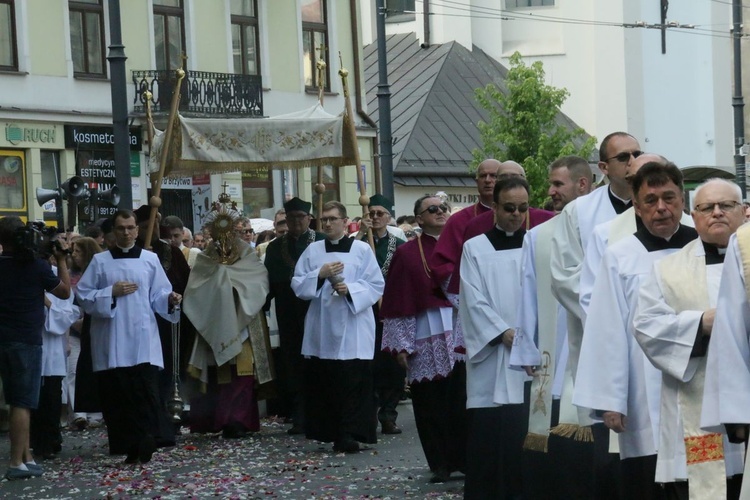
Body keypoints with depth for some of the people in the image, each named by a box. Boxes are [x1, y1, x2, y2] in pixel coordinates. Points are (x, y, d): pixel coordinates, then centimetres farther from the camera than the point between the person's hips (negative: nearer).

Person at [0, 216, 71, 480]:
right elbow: (64, 291, 2)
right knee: (23, 402, -5)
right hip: (27, 339, -5)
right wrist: (61, 260, 8)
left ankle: (26, 456, 15)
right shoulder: (37, 266, -10)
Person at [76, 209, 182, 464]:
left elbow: (158, 295, 7)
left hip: (143, 340, 0)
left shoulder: (150, 260, 10)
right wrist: (111, 293, -10)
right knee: (115, 395, 0)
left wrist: (170, 299, -14)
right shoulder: (100, 261, 7)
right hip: (112, 341, 0)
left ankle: (144, 449, -11)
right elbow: (83, 295, 2)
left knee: (146, 394, -10)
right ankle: (123, 447, 7)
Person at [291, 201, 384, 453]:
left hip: (353, 330, -3)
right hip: (321, 330, 3)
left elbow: (376, 286, -1)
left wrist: (350, 289, -16)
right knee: (323, 382, 1)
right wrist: (320, 275, -9)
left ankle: (350, 435, -7)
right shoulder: (312, 251, 11)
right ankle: (329, 432, 8)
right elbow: (298, 285, 6)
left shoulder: (362, 250, 3)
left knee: (353, 384, -7)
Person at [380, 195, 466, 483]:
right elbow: (399, 302, 2)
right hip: (427, 340, -1)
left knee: (462, 402, -2)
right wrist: (401, 345, -4)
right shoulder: (407, 254, 4)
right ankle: (440, 465, 10)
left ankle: (465, 460, 7)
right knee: (431, 405, 2)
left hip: (461, 334, 2)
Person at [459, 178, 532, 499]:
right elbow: (474, 301, -1)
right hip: (491, 358, -1)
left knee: (527, 441, -1)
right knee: (488, 441, -4)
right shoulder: (475, 248, 6)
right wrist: (503, 333, -13)